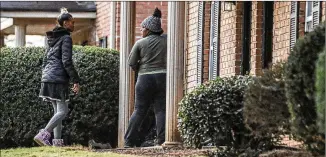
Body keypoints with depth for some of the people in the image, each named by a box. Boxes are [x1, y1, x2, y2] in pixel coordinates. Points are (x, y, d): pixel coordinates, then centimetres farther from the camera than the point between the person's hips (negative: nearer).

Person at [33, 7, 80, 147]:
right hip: (59, 79, -9)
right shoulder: (66, 38, -8)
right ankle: (43, 135, -21)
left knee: (58, 111, 10)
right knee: (62, 111, -8)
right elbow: (66, 61, -16)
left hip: (48, 78, 9)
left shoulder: (52, 39, 18)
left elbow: (45, 60, 21)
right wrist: (76, 80, -14)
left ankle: (57, 141, 5)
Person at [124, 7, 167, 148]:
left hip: (145, 79, -1)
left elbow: (131, 62, 1)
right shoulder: (166, 41, 3)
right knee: (161, 110, 2)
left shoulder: (140, 43, -1)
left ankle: (129, 141, 3)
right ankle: (162, 140, -8)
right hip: (163, 77, 1)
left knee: (139, 110, 5)